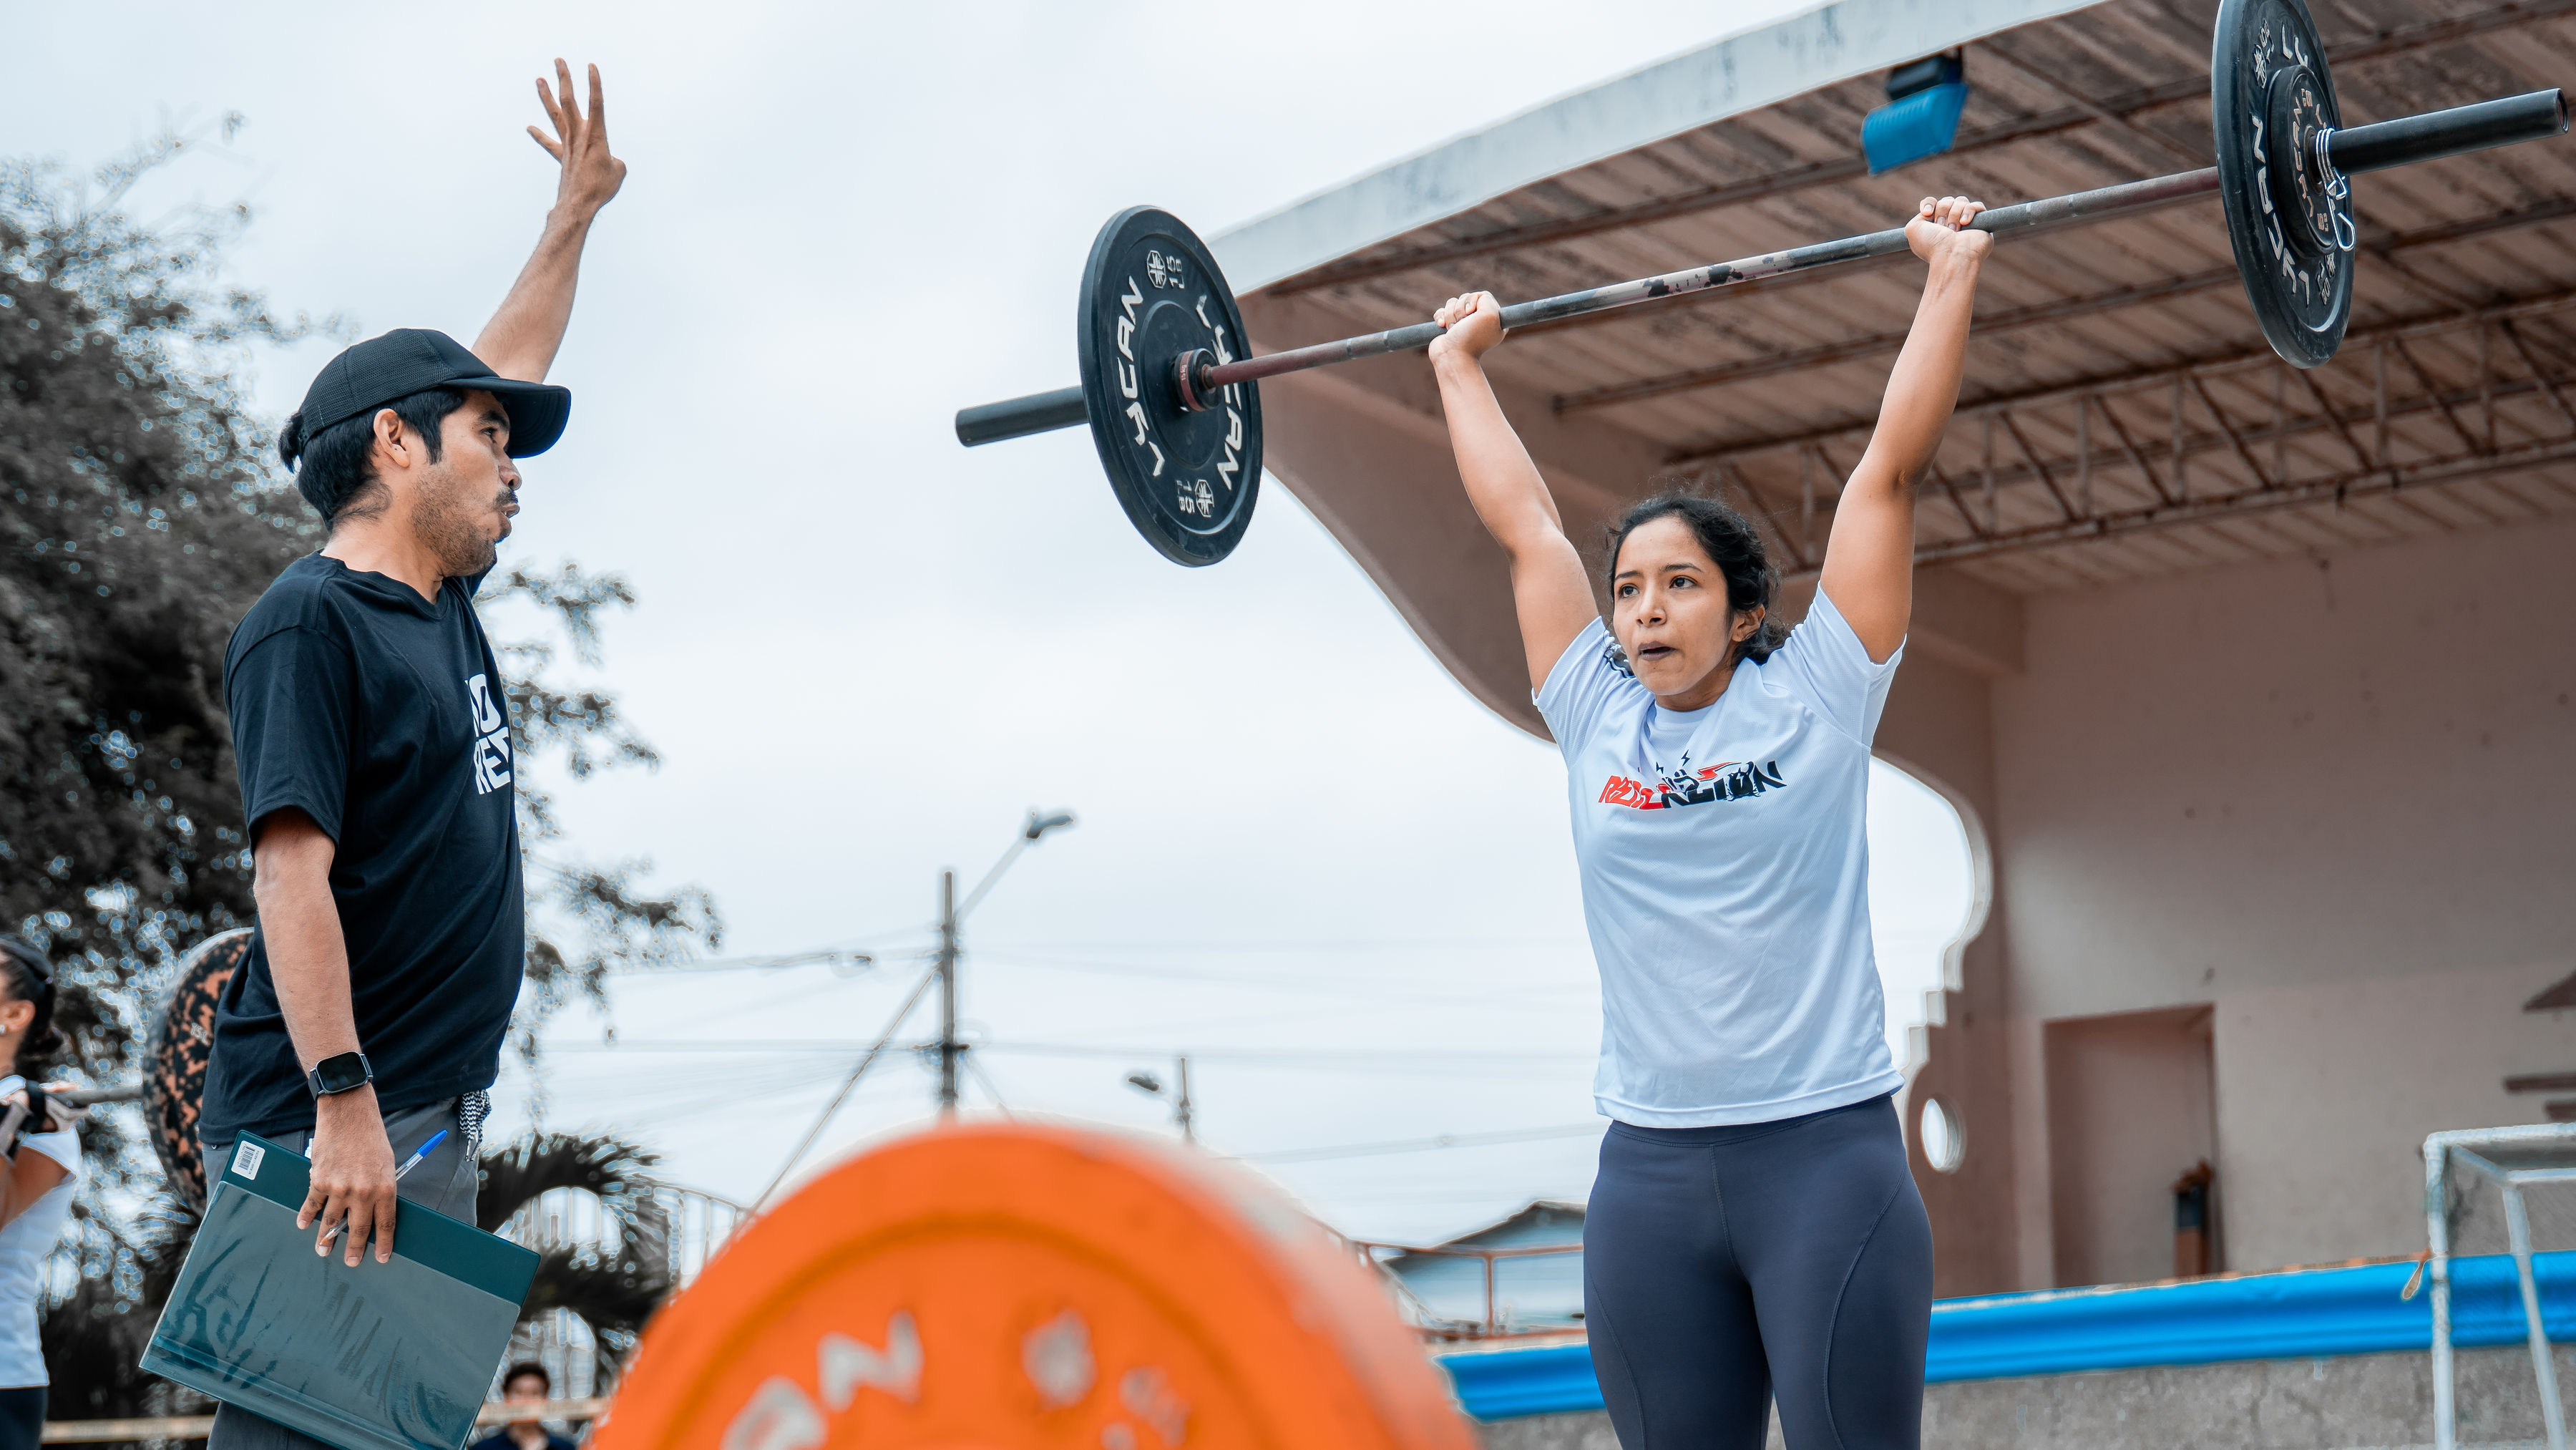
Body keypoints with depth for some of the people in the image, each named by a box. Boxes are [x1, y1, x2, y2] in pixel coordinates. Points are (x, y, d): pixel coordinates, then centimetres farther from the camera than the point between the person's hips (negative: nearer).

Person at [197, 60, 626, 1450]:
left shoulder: (442, 604, 17)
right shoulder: (313, 621, -9)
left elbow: (502, 377, 32)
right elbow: (292, 869, -18)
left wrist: (573, 217, 39)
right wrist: (343, 1104, -24)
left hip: (431, 1128, 9)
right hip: (324, 1133, -9)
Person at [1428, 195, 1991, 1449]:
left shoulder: (1813, 699, 1)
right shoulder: (1595, 717, 9)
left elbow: (1892, 466, 2)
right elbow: (1522, 522, 18)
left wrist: (1951, 275, 5)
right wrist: (1459, 365, 27)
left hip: (1827, 1155, -3)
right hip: (1653, 1171, 4)